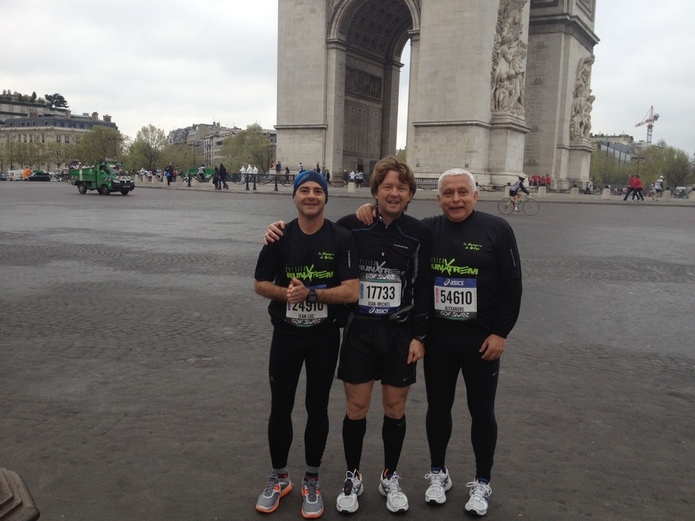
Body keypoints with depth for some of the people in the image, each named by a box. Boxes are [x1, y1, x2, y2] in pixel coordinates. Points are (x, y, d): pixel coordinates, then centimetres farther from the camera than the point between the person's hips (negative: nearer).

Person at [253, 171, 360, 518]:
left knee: (317, 408, 10)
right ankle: (279, 478, 31)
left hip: (325, 337, -1)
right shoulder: (280, 236, -3)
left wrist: (310, 293, -26)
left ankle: (311, 482, 28)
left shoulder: (341, 238, -9)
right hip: (286, 335, 2)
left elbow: (351, 292, -15)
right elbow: (260, 284, 2)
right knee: (280, 407, 10)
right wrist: (286, 293, -18)